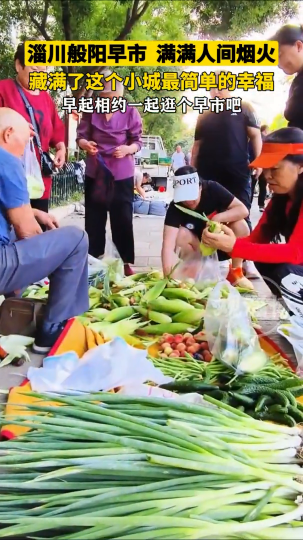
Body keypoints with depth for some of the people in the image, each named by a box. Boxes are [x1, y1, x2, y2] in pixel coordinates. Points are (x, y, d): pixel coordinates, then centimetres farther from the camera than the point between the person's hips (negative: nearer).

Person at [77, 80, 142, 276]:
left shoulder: (131, 112, -5)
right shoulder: (91, 110, 0)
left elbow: (138, 141, -3)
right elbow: (81, 135, 1)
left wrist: (128, 149, -24)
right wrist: (85, 144, -22)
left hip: (122, 173, -2)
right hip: (95, 171, 2)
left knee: (123, 218, 1)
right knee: (94, 217, 8)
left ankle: (126, 262, 11)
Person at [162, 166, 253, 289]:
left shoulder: (213, 189, -22)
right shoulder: (175, 207, -26)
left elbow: (243, 210, -23)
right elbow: (168, 245, -37)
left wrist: (218, 218, -39)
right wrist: (170, 276, -52)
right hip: (199, 246, -1)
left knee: (240, 225, -29)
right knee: (181, 234, -32)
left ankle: (235, 272, -9)